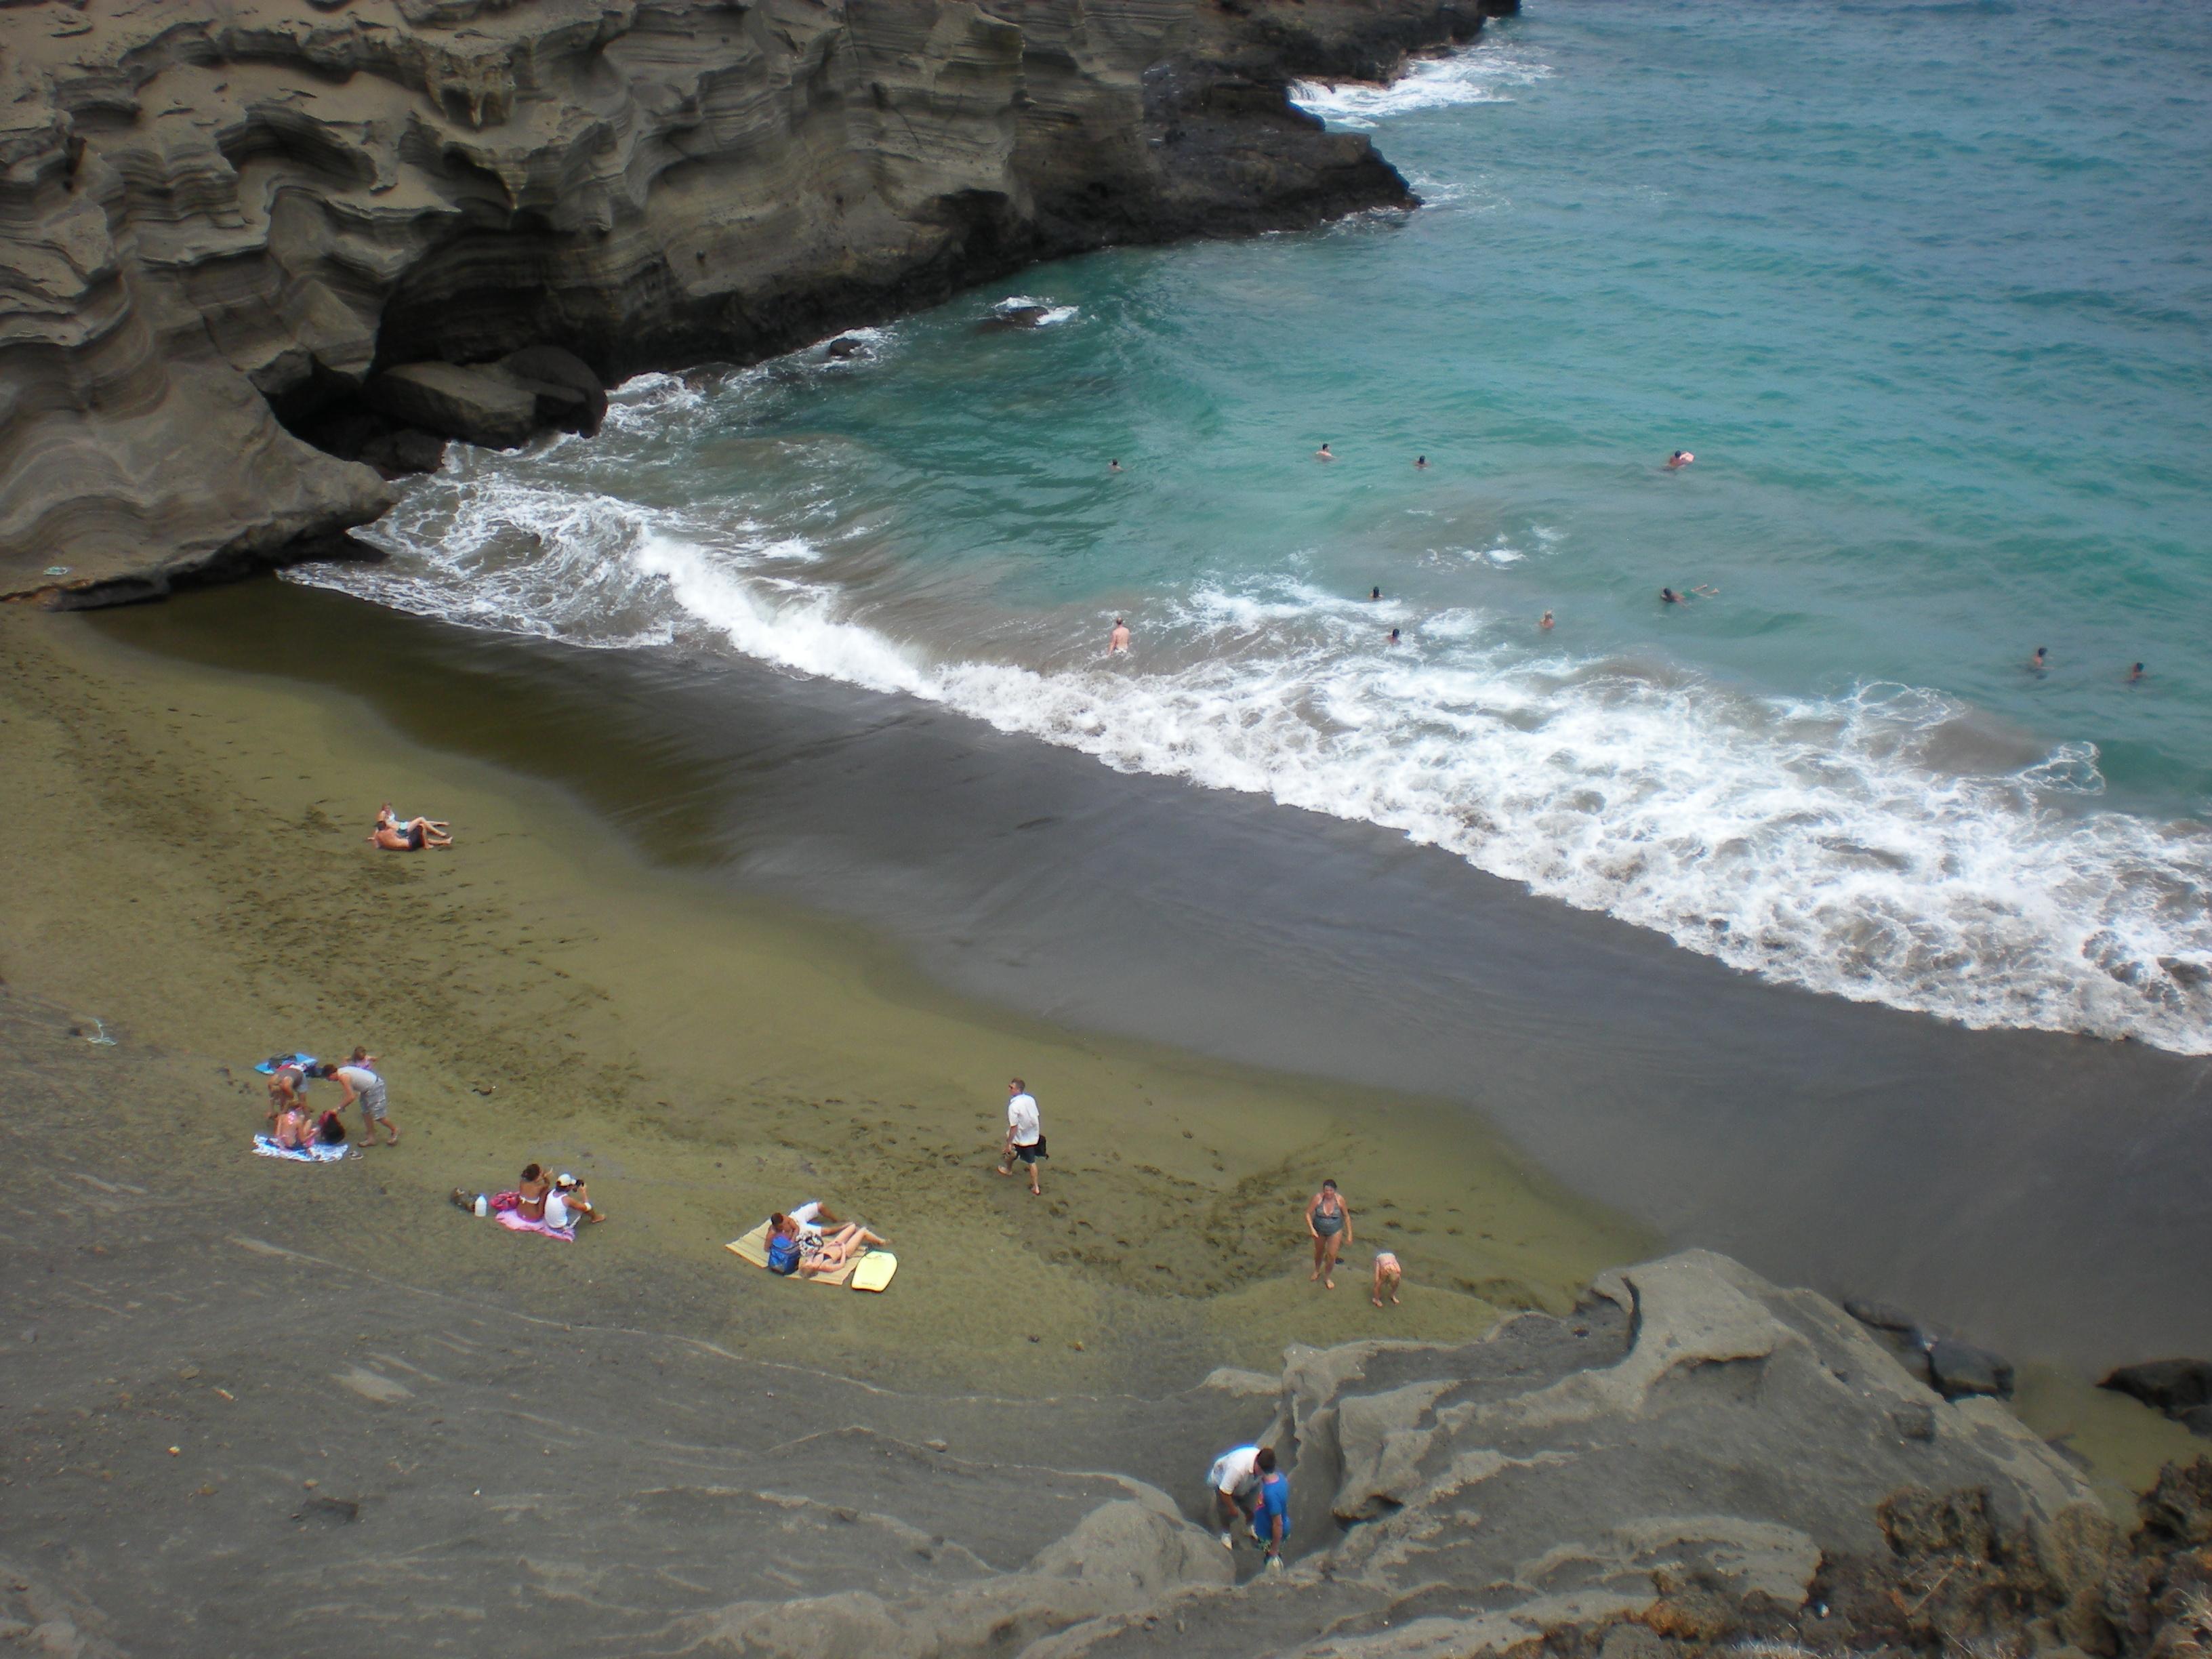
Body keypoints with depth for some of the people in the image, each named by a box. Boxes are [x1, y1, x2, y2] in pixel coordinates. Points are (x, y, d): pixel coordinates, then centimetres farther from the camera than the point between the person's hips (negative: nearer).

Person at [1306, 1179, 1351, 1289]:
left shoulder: (1340, 1199, -20)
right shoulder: (1317, 1198, -24)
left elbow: (1346, 1216, -7)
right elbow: (1308, 1214, -16)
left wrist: (1349, 1234, -3)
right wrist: (1312, 1229, -26)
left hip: (1335, 1231, -1)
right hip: (1319, 1230, 1)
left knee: (1331, 1255, 1)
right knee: (1319, 1252, 23)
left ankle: (1327, 1277, 27)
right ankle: (1317, 1270, 53)